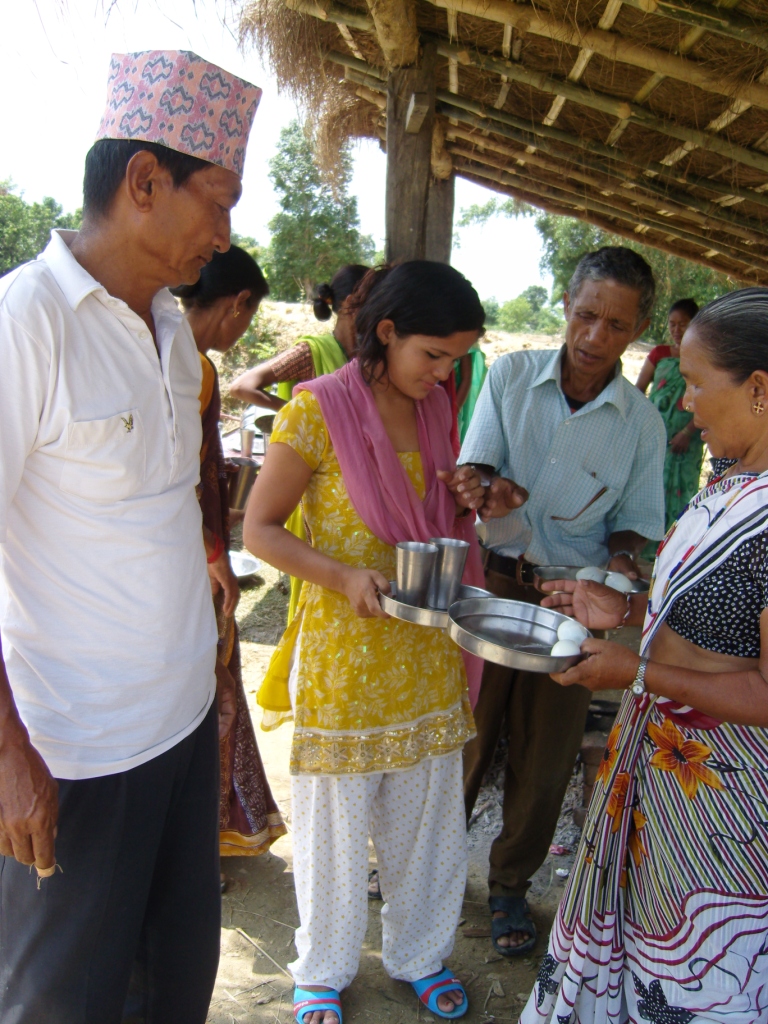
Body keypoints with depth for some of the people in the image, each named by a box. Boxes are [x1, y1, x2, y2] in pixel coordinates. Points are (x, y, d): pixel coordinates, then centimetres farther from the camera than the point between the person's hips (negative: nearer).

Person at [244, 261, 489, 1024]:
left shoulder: (434, 408, 5)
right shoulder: (319, 408, -14)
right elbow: (259, 528, -10)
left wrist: (464, 502, -5)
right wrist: (343, 576, -23)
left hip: (428, 644, 6)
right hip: (344, 646, -5)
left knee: (428, 813, 18)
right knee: (337, 818, 12)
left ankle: (420, 954, 44)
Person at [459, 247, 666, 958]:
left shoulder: (642, 421, -3)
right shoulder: (510, 376, -3)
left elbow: (635, 522, 5)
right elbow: (473, 468, -8)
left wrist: (619, 562, -17)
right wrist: (488, 491, -31)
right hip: (489, 579, 0)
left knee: (544, 752, 11)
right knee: (464, 729, 9)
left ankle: (511, 885, 35)